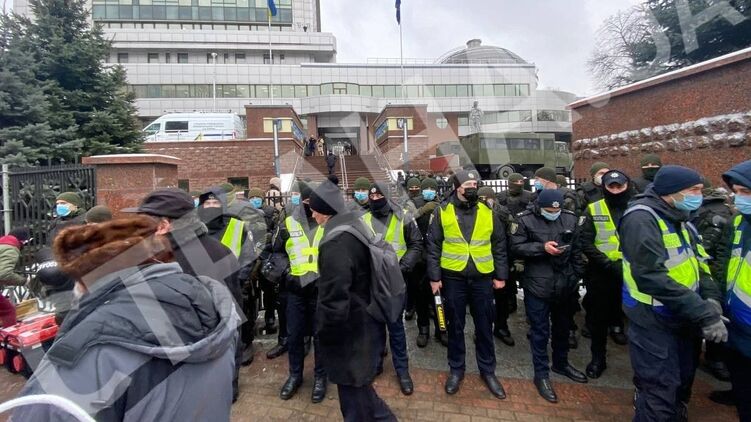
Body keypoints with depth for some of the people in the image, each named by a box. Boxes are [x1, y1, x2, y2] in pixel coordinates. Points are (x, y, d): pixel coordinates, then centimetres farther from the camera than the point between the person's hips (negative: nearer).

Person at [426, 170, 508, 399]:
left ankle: (488, 370, 31)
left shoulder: (488, 212, 2)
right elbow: (433, 247, -2)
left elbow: (499, 246, 7)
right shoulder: (442, 212, -3)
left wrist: (501, 275, 4)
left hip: (482, 277, 1)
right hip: (453, 277, -1)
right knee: (455, 326, 12)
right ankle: (456, 369, 30)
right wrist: (434, 277, -5)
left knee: (484, 326, 13)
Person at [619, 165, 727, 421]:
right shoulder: (641, 219, -24)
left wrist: (711, 298, -9)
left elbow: (698, 261, 8)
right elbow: (653, 277, -30)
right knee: (660, 398, -1)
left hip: (685, 319, 9)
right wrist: (705, 314, -28)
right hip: (655, 322, -9)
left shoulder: (680, 218, 7)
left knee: (682, 384, 25)